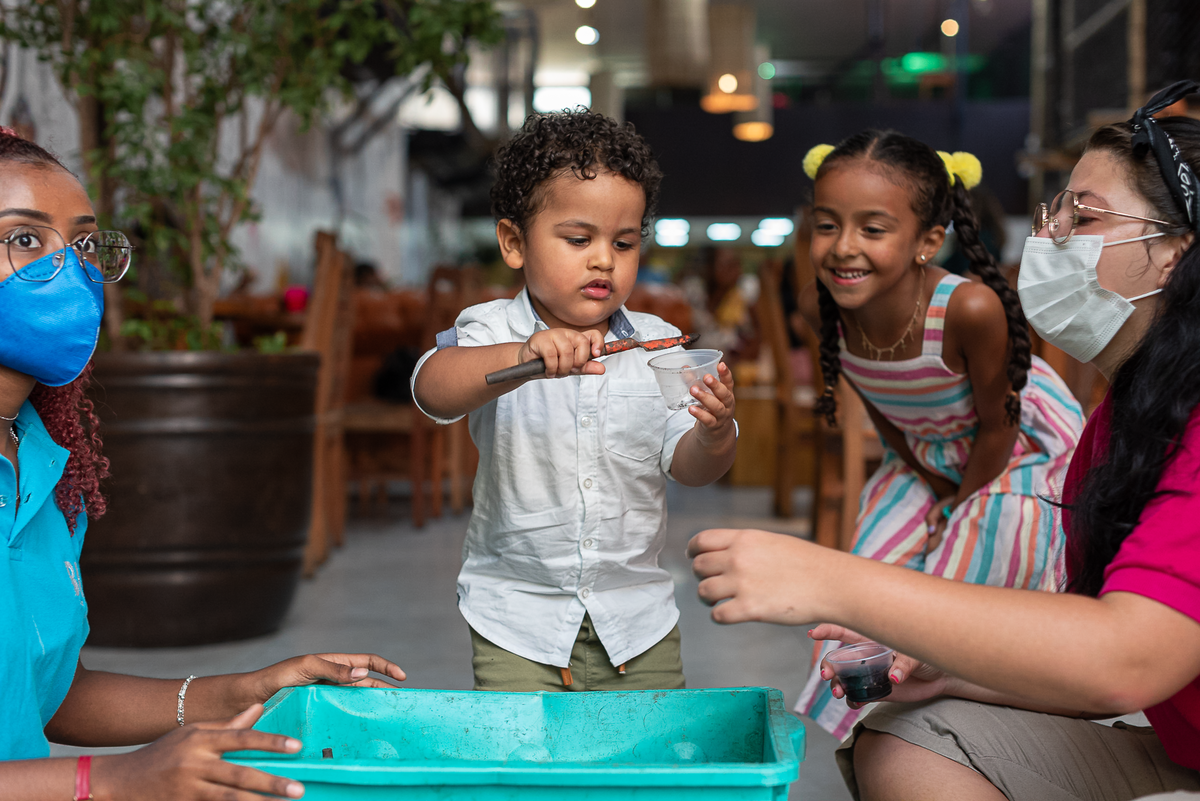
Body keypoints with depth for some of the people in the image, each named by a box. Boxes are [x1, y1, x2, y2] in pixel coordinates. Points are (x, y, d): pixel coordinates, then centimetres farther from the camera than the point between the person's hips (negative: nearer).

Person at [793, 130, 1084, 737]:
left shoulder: (970, 309, -41)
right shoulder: (821, 307, -24)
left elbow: (996, 427, -23)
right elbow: (880, 406, -4)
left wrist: (959, 510, -10)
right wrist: (928, 479, 1)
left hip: (1018, 459, -5)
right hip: (925, 458, 5)